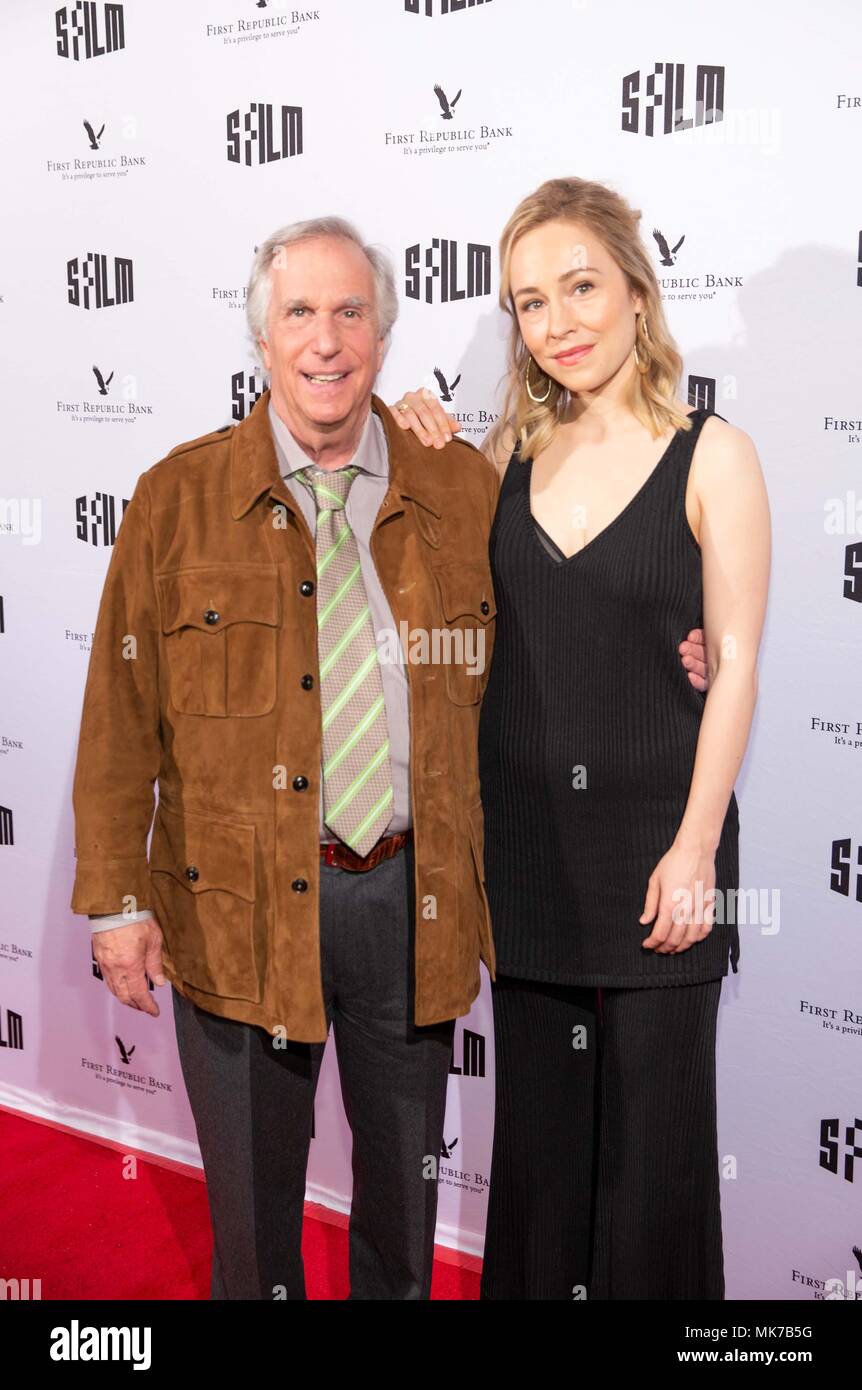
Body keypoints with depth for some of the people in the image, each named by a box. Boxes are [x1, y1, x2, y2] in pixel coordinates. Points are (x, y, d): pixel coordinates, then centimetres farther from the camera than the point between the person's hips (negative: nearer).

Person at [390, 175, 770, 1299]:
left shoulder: (711, 455, -7)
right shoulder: (512, 449, 4)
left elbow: (735, 661, -8)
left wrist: (695, 847, -13)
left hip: (655, 832, -4)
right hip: (527, 832, 4)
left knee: (654, 1118, 10)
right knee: (536, 1115, 17)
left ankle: (654, 1283, 32)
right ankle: (532, 1285, 36)